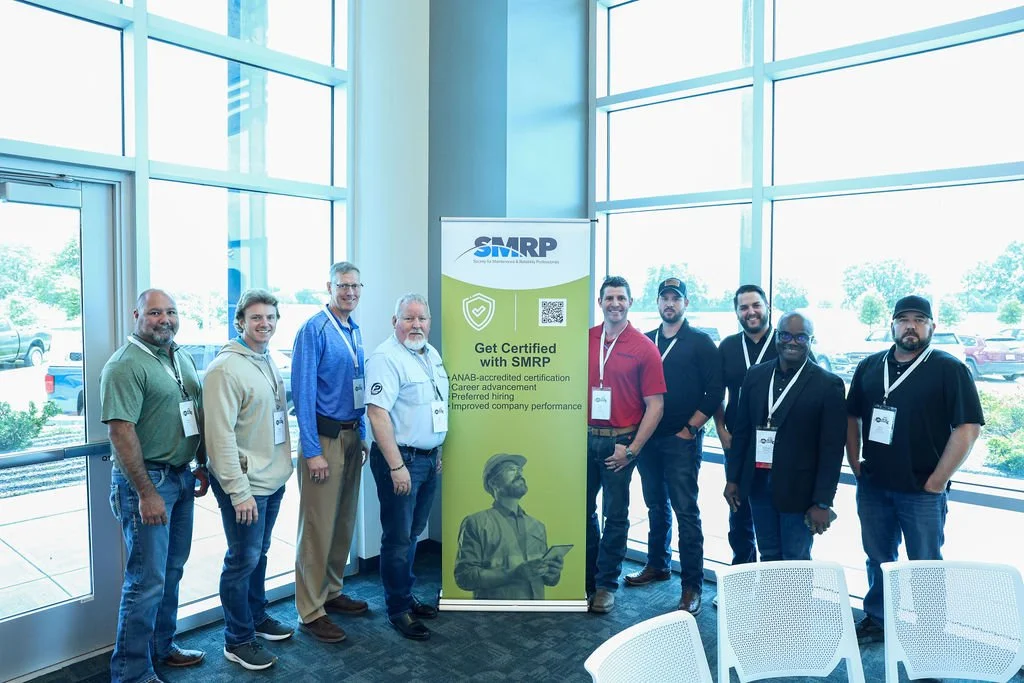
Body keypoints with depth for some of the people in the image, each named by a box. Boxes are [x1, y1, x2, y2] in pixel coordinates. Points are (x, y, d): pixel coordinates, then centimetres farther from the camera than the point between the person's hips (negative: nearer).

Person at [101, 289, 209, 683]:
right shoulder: (125, 365, -15)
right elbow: (120, 432, -20)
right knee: (147, 581, -1)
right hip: (146, 479, -8)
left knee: (172, 571, 18)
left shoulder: (183, 360, 10)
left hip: (181, 476, 8)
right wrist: (146, 493, -22)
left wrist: (201, 466, 16)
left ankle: (161, 647, 34)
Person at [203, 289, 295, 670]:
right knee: (243, 560, 3)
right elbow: (221, 436, -20)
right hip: (246, 485, -8)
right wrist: (238, 491, -20)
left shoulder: (269, 363, 9)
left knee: (260, 554, 20)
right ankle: (237, 641, 19)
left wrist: (283, 467, 15)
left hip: (274, 481, 8)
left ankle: (257, 617, 37)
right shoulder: (225, 369, -16)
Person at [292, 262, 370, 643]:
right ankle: (311, 612, 11)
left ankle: (331, 592, 31)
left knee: (345, 521, 15)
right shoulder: (314, 330, -12)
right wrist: (312, 451, -17)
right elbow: (303, 393, -15)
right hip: (324, 437, -8)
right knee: (318, 526, -1)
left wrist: (362, 437, 16)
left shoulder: (355, 332, 11)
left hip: (351, 436, 8)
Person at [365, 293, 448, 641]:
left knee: (413, 533, 18)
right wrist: (397, 467, -24)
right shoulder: (386, 358, -16)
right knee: (398, 537, 3)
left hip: (429, 457, 8)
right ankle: (398, 609, 17)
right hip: (400, 458, -8)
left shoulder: (432, 355, 11)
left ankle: (407, 595, 33)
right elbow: (378, 413, -23)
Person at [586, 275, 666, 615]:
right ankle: (586, 578, 31)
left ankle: (606, 585, 22)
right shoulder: (584, 339, 5)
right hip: (585, 437, 3)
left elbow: (655, 405, -6)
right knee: (583, 510, 13)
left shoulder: (644, 347, -5)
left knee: (615, 516, 6)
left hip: (619, 441, -3)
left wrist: (632, 449, -11)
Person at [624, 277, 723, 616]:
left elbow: (715, 391, -4)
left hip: (682, 440, -4)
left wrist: (690, 428, -8)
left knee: (686, 511, -4)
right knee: (656, 506, 16)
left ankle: (692, 586, 4)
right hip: (648, 438, 5)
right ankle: (657, 565, 32)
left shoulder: (700, 343, 0)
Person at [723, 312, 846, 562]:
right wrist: (733, 478, 8)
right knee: (768, 558, 16)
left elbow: (832, 449, -9)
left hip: (798, 490, -4)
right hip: (758, 484, 4)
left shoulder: (828, 385, -8)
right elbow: (741, 430, 9)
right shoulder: (756, 375, 4)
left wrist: (823, 502, -11)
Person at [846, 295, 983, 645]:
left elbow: (968, 428, -12)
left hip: (922, 491, -4)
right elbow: (852, 418, 13)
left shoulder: (950, 369, -7)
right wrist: (857, 467, 5)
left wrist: (936, 482, -13)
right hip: (872, 487, 4)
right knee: (878, 559, 17)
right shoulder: (869, 366, 6)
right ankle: (876, 619, 32)